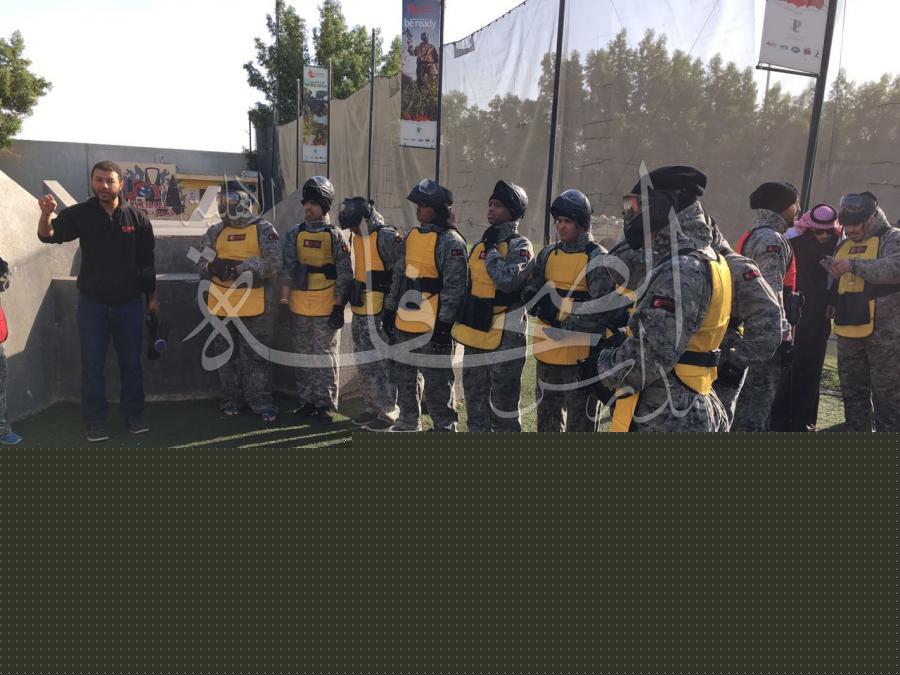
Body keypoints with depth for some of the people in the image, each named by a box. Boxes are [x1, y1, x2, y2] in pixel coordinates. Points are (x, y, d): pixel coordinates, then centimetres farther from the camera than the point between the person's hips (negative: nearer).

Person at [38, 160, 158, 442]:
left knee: (131, 363, 10)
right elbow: (49, 235, -17)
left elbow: (147, 261, 3)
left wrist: (153, 297, 5)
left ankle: (134, 414, 24)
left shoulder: (137, 218, -3)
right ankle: (94, 421, 18)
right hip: (92, 303, 0)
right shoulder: (80, 214, -4)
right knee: (92, 365, 7)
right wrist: (46, 214, -38)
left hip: (129, 303, 0)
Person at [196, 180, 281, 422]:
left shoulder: (263, 229, -4)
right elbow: (201, 263, 6)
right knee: (227, 355, 13)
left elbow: (273, 263, -15)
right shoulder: (215, 231, 10)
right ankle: (232, 398, 26)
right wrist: (212, 267, -18)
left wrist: (238, 267, -20)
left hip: (254, 306, -4)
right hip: (222, 305, 5)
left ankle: (261, 400, 12)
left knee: (256, 356, 2)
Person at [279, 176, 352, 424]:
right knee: (303, 356, 11)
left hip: (326, 308, -4)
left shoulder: (335, 236, -2)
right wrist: (284, 302, 2)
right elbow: (287, 270, 7)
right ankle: (306, 401, 22)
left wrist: (339, 306, -9)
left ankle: (326, 405, 9)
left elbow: (344, 274, -4)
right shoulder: (294, 234, 7)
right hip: (299, 307, 4)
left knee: (325, 357, 1)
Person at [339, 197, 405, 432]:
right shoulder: (356, 238, 13)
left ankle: (389, 410, 9)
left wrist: (391, 308, -14)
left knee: (381, 363, -3)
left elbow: (400, 276, -14)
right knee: (364, 363, 15)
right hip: (359, 315, 9)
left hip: (379, 315, -9)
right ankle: (373, 406, 27)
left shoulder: (387, 237, -13)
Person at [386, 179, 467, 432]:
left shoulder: (450, 242, -13)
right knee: (403, 377, 19)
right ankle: (408, 423, 36)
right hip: (404, 323, 8)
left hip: (433, 327, -8)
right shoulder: (412, 235, 11)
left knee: (437, 383, 0)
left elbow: (454, 287, -15)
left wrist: (444, 324, -18)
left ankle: (445, 428, 14)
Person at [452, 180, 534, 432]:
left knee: (503, 401, 0)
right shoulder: (480, 244, 12)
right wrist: (460, 323, 19)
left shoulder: (520, 245, -9)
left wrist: (492, 248, -14)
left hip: (505, 335, -8)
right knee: (475, 397, 17)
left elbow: (508, 280, -27)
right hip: (476, 332, 8)